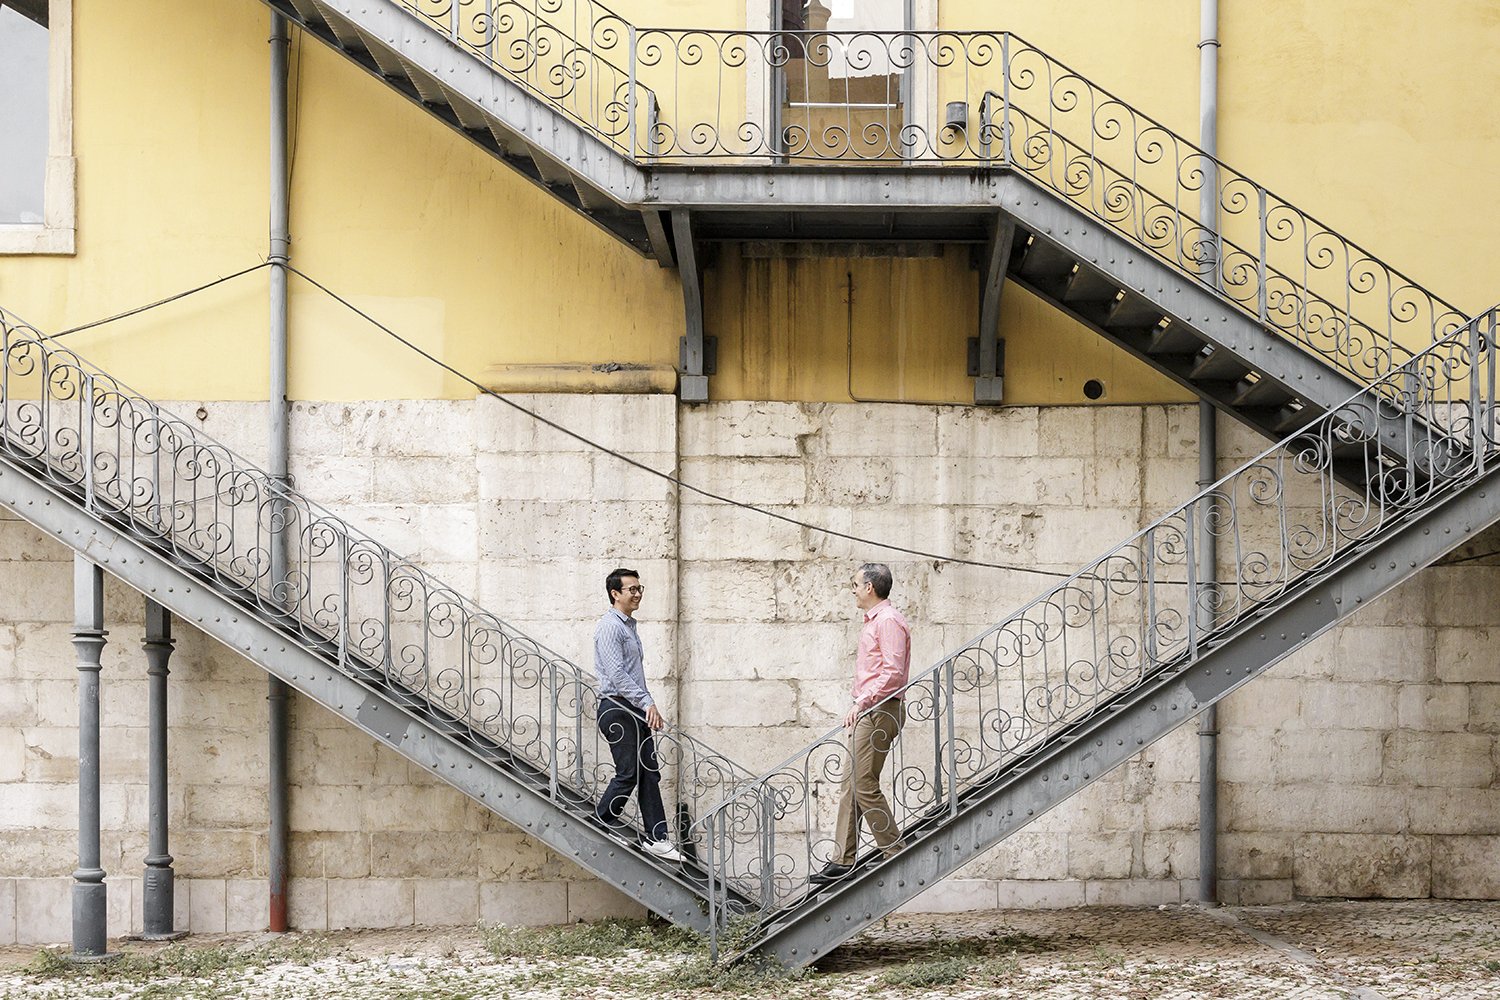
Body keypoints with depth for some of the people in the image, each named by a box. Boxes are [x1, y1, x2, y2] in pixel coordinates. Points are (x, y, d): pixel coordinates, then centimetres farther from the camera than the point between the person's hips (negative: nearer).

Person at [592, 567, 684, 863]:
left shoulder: (629, 626, 20)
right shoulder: (610, 627, -11)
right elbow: (617, 674, -21)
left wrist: (647, 706, 17)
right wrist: (647, 702, -25)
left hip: (636, 711, 10)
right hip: (617, 708, -10)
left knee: (650, 773, 5)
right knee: (628, 773, -9)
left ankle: (656, 838, 4)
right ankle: (602, 822, 9)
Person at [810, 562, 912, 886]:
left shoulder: (888, 620, -13)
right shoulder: (873, 620, 20)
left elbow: (893, 673, -22)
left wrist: (861, 703, -24)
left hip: (880, 711, -11)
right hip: (868, 713, 11)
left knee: (863, 784, -11)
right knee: (851, 782, 8)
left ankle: (896, 855, -5)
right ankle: (843, 860, 9)